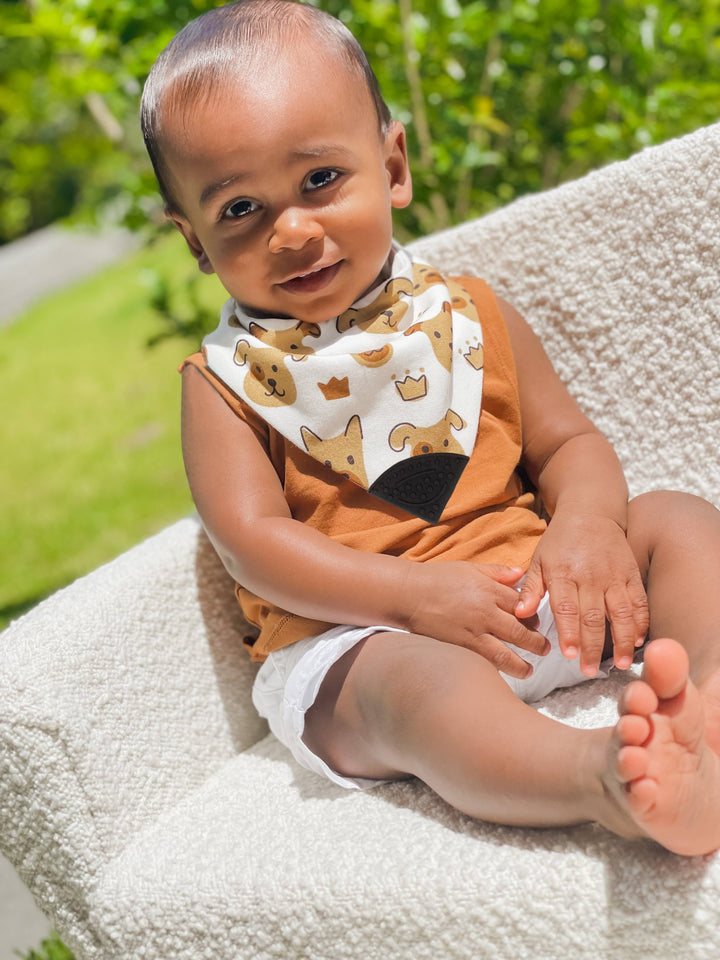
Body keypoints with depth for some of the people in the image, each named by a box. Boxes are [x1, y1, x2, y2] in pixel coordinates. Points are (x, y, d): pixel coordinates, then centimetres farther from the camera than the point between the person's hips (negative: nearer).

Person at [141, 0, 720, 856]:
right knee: (422, 681, -36)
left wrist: (587, 520, -15)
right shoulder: (226, 379, 2)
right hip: (352, 640, -4)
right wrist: (416, 593, -22)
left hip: (526, 593, 5)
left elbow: (567, 442, 11)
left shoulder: (466, 315, 11)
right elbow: (253, 542, -8)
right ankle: (609, 781, -59)